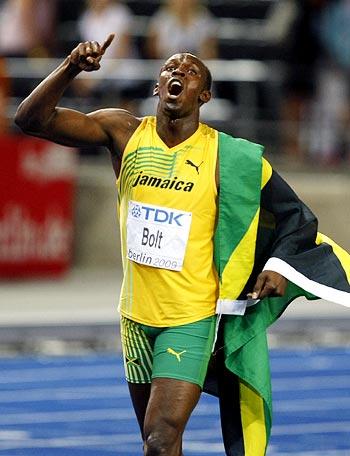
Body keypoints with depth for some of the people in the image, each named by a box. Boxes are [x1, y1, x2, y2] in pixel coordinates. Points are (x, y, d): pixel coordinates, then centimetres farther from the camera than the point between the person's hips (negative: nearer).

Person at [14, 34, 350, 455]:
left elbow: (295, 214, 4)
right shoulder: (124, 134, -1)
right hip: (137, 315, 4)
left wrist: (279, 265, -13)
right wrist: (70, 69, -24)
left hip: (192, 319, -4)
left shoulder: (229, 158, -8)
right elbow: (32, 119, -8)